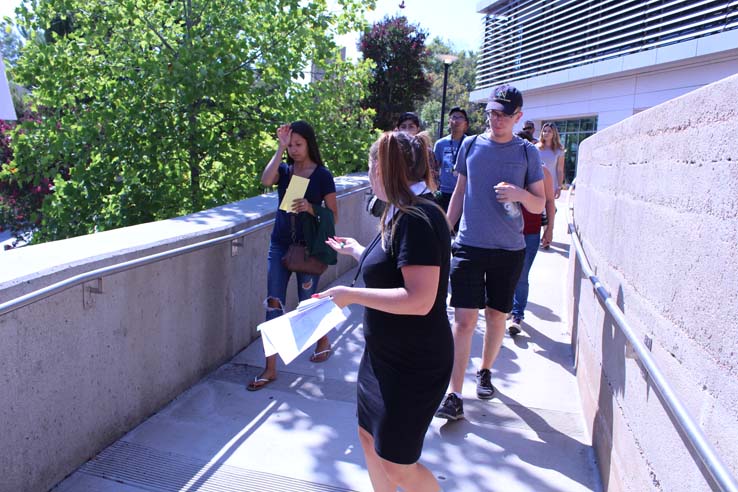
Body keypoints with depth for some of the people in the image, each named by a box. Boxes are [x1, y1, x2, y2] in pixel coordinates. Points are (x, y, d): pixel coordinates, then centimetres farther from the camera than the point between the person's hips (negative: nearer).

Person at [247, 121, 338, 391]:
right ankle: (270, 368, 9)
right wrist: (280, 148, -17)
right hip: (280, 245, 3)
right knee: (274, 303, 1)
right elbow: (266, 180, -20)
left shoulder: (322, 175, -5)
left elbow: (333, 216, -5)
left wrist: (310, 208, -22)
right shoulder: (284, 170, 4)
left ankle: (324, 341, 40)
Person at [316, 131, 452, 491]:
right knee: (370, 437, 22)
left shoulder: (418, 220, -24)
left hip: (413, 364, -10)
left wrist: (351, 295, -25)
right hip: (387, 354, 10)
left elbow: (419, 299, -32)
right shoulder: (400, 215, 6)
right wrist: (357, 251, 26)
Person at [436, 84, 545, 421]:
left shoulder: (527, 152, 2)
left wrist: (520, 194, -18)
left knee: (496, 316, 12)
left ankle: (485, 371, 35)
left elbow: (539, 205, 4)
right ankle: (454, 396, -2)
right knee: (464, 319, -6)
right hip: (469, 245, 0)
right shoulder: (470, 145, 5)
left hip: (509, 248, 1)